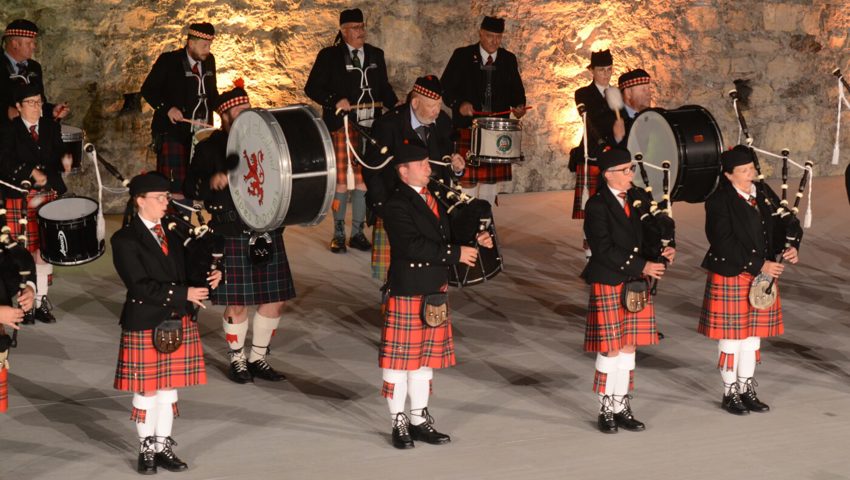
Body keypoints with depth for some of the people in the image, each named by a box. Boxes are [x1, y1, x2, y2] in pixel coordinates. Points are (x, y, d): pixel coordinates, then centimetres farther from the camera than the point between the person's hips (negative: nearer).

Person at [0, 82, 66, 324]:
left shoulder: (52, 127, 11)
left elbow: (58, 159, 7)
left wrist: (46, 178, -8)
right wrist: (31, 173, -17)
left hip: (48, 196, 3)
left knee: (44, 249, 2)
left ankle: (41, 300, 8)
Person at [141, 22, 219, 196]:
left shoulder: (208, 61, 10)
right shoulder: (168, 61, -6)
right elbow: (147, 89, -6)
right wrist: (167, 108, -20)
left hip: (200, 132, 5)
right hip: (172, 131, -5)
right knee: (173, 188, -10)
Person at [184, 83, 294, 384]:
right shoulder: (210, 148, -1)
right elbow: (191, 189, -6)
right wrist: (211, 181, -25)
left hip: (268, 232, 5)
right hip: (232, 236, -5)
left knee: (275, 300, 7)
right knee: (237, 304, 1)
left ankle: (258, 358, 23)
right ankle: (237, 360, 20)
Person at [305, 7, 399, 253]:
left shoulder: (376, 55, 12)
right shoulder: (329, 56, -1)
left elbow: (384, 87, 17)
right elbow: (312, 88, -2)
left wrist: (396, 106, -2)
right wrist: (335, 101, -17)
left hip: (371, 127, 4)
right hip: (342, 127, -4)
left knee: (365, 179, 6)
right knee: (341, 179, -2)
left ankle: (358, 232, 15)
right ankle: (338, 233, 8)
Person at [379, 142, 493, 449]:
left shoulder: (434, 199, 13)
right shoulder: (396, 205, -14)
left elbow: (445, 237, 19)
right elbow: (413, 246, -24)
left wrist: (473, 241, 1)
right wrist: (456, 254, -22)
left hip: (435, 293, 8)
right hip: (406, 294, -8)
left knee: (426, 357, 13)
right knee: (401, 358, 2)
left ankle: (420, 419, 22)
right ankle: (400, 423, 11)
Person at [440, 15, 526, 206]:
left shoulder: (509, 60, 9)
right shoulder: (462, 56, 0)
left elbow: (516, 90, 15)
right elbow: (445, 87, -1)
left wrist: (518, 105, -6)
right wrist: (459, 104, -19)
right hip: (468, 125, -3)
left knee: (493, 178, 7)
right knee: (468, 177, -9)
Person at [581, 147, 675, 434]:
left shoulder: (639, 199, 9)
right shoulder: (597, 206, -12)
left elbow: (648, 235, 13)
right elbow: (604, 249, -18)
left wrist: (662, 252, -9)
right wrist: (641, 266, -20)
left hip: (637, 285, 6)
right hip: (608, 284, -6)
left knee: (629, 347, 9)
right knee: (610, 348, -1)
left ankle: (622, 406, 17)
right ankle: (606, 410, 10)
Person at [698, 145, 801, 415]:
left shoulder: (764, 193, 5)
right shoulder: (719, 202, -15)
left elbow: (787, 222, 8)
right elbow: (726, 243, -22)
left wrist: (791, 246, -13)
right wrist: (759, 266, -23)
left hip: (762, 276, 6)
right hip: (730, 277, -6)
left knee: (753, 335, 13)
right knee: (731, 336, 3)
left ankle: (747, 390, 24)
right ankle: (730, 394, 16)